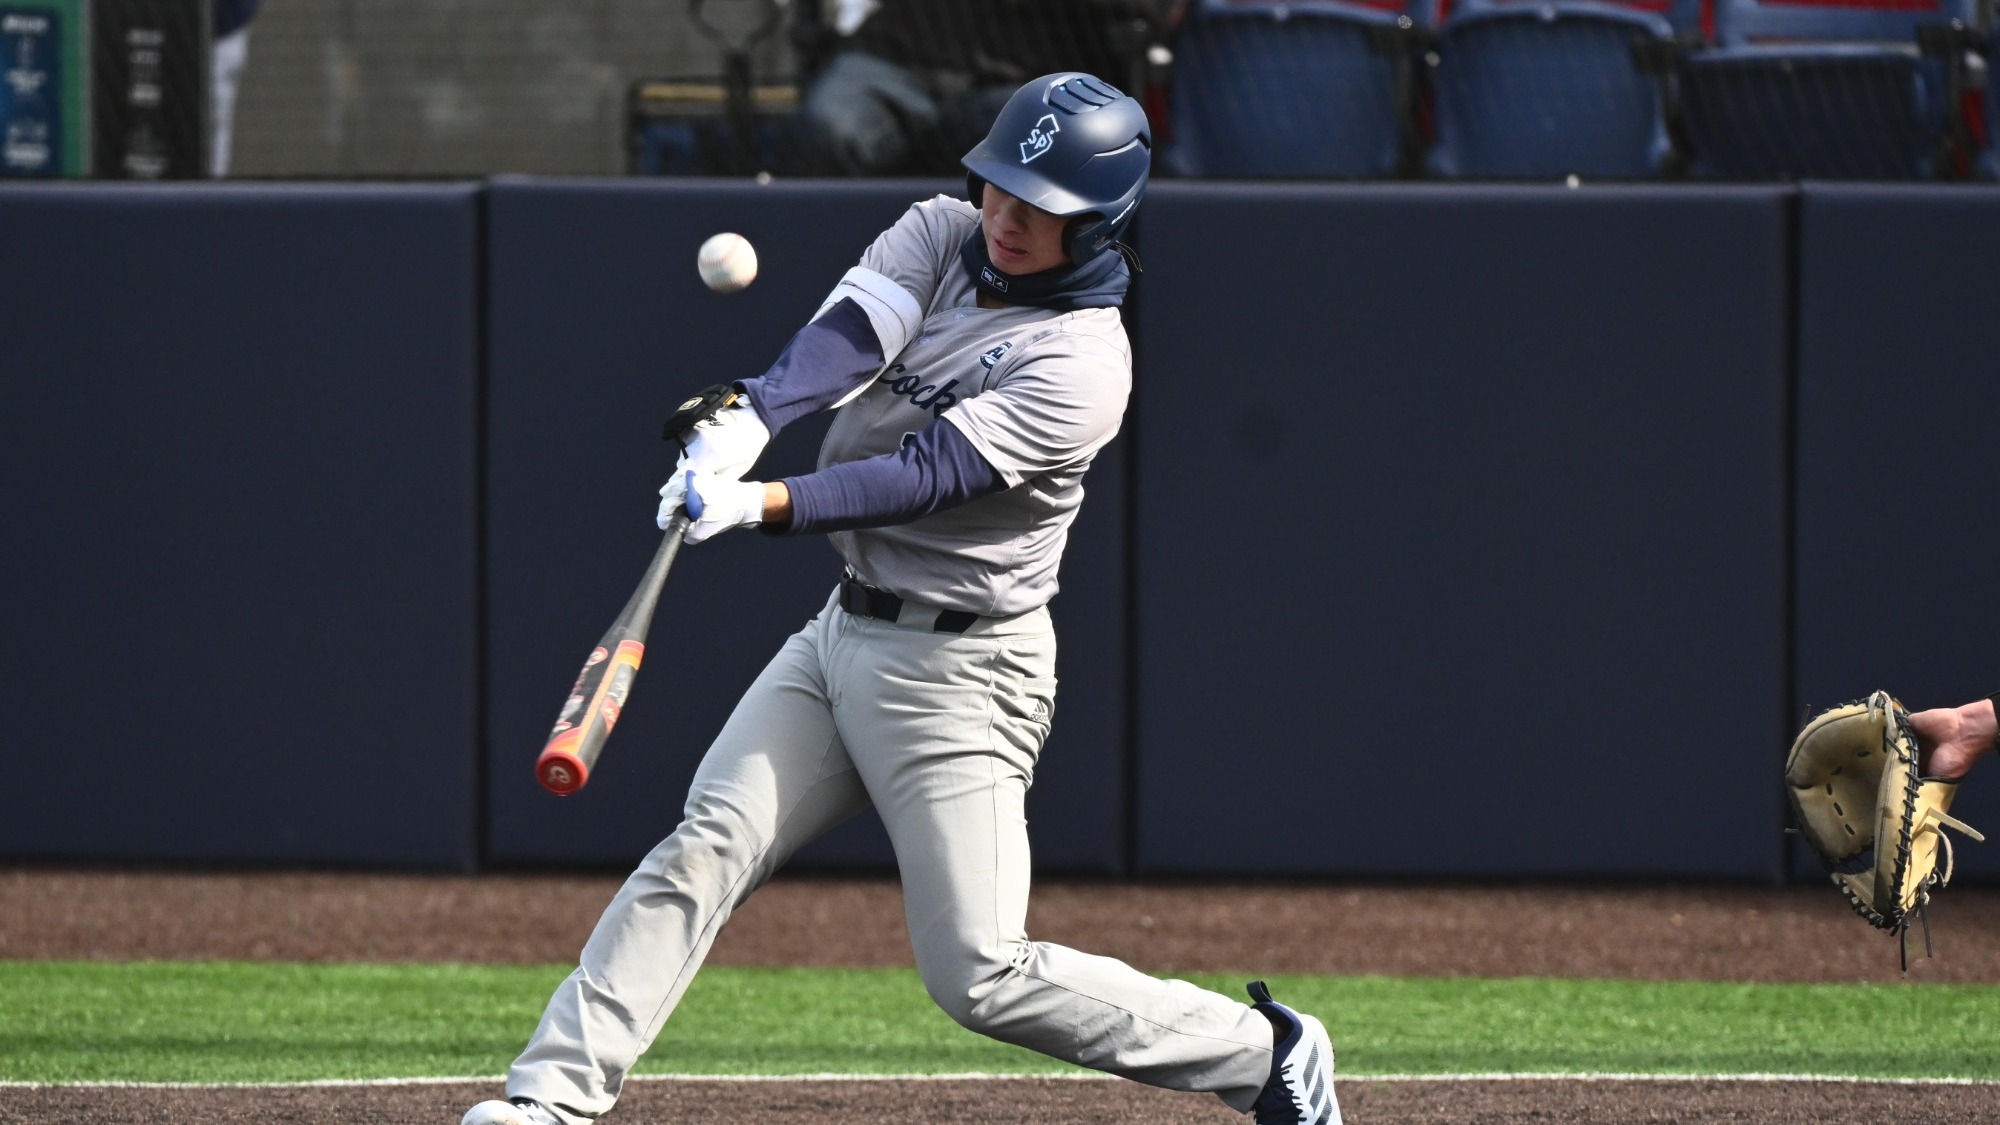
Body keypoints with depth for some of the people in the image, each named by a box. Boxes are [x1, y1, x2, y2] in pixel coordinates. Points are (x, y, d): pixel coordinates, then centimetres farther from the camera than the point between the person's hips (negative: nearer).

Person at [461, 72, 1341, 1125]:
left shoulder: (1082, 365, -17)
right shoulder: (940, 235, 3)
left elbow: (926, 477, -26)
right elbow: (843, 339, -15)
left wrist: (761, 506, -38)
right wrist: (747, 420, -36)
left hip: (959, 672, -7)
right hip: (843, 634, 7)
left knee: (982, 977, -8)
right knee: (701, 850, -7)